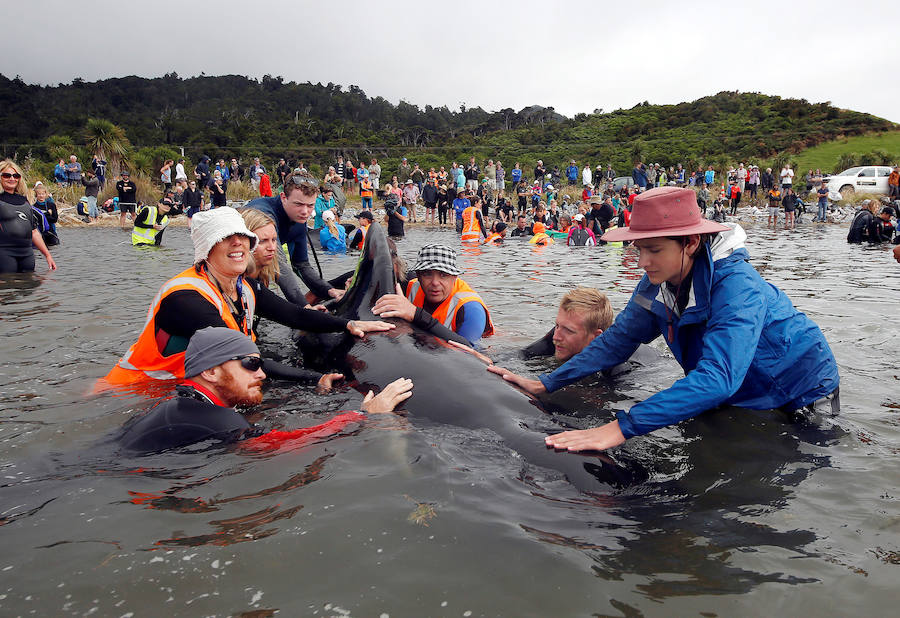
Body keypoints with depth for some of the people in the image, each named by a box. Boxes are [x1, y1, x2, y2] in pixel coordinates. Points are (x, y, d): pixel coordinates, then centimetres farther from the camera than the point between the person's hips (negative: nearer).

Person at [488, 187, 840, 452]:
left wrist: (622, 428, -59)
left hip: (802, 397, -5)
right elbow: (618, 339, -10)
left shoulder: (737, 288, -38)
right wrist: (544, 385, -18)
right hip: (738, 398, 5)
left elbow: (716, 379, -50)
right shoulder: (657, 283, -17)